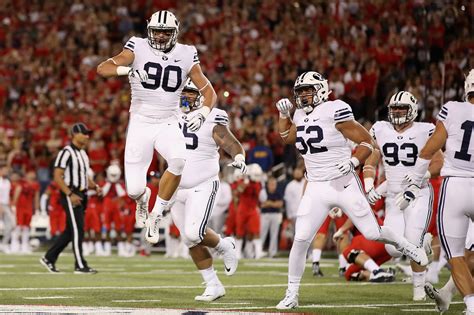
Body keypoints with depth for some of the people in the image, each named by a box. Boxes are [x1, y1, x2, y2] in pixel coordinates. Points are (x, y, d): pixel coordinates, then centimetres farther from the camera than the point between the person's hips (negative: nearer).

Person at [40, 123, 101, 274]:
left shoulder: (83, 153, 17)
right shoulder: (66, 152, -11)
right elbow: (57, 177, -16)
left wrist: (95, 186, 5)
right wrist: (70, 194, -22)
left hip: (81, 195, 9)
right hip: (71, 196, -9)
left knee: (70, 231, 11)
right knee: (78, 230, -8)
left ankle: (49, 258, 20)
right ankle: (80, 265, -5)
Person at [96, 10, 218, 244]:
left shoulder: (185, 56, 0)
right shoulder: (138, 49, -5)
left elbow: (209, 92, 7)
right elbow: (102, 69, -16)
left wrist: (202, 113, -14)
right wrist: (128, 69, -35)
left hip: (168, 125, 1)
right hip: (140, 124, -1)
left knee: (178, 160, -33)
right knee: (133, 190, -7)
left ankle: (156, 215, -14)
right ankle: (142, 198, 35)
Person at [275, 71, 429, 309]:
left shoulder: (334, 111, -13)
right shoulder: (301, 115, 8)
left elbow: (367, 142, -9)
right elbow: (287, 138, 30)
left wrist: (353, 162, -25)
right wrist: (284, 114, 15)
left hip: (344, 184, -5)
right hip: (316, 189, 5)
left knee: (373, 233, 1)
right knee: (300, 240, -6)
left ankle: (406, 246, 32)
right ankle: (291, 294, 4)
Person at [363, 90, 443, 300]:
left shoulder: (424, 132, -6)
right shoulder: (381, 131, 4)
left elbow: (439, 163, -3)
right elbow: (370, 163, 10)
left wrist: (422, 175, -20)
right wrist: (369, 187, -5)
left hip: (419, 195, -4)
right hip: (394, 197, 4)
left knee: (413, 245, -16)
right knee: (394, 249, -8)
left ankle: (419, 286, 7)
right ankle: (423, 242, 26)